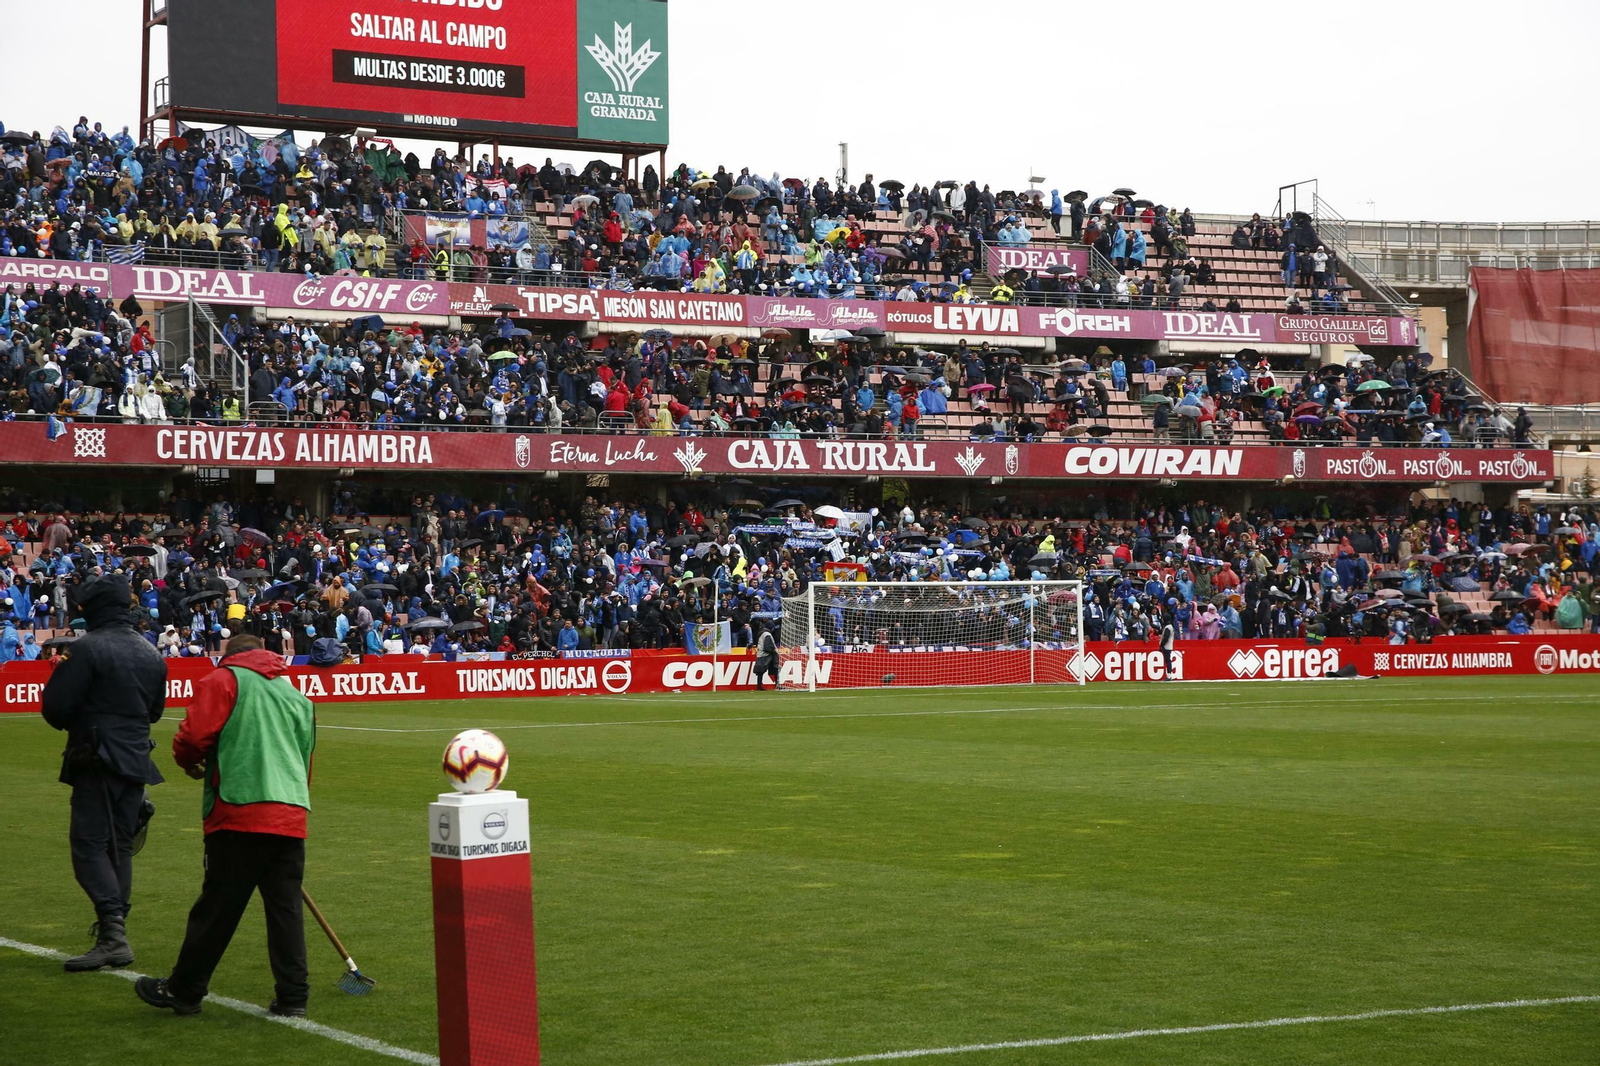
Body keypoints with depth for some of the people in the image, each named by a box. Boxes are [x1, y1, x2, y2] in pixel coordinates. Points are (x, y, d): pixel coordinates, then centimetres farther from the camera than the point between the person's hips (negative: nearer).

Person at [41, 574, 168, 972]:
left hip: (98, 760, -7)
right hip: (136, 759, 7)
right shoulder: (151, 653, 11)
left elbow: (55, 707, -11)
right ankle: (115, 936, 13)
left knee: (89, 844, -7)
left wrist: (74, 724, 8)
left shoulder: (88, 648, -12)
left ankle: (113, 933, -20)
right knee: (120, 846, 12)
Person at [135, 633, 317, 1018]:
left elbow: (193, 737, -7)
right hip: (292, 816, 5)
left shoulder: (224, 680, 4)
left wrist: (191, 762, 14)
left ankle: (184, 990, 13)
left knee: (216, 908, 1)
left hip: (240, 813, -5)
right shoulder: (298, 696, 24)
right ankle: (292, 997, 5)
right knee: (285, 909, 7)